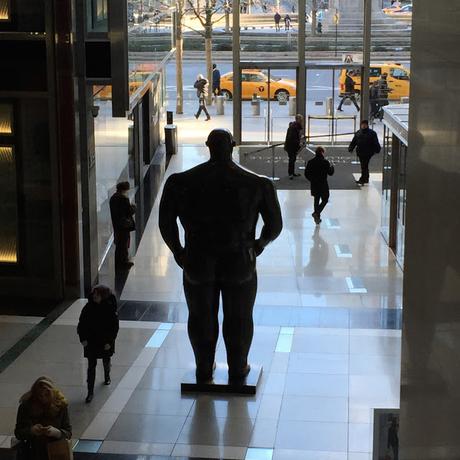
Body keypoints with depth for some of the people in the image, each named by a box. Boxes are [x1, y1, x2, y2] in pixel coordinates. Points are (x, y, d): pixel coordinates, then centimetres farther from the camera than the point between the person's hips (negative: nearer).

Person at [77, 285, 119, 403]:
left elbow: (115, 327, -10)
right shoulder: (88, 307, -10)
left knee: (106, 362, 22)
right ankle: (90, 392, 3)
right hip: (91, 342, 0)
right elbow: (81, 324, -1)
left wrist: (109, 341, -13)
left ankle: (107, 377, 53)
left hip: (105, 342, 0)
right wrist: (83, 339, -9)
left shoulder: (110, 309, -15)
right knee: (91, 366, -1)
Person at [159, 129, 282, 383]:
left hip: (197, 264, 1)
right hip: (240, 264, -1)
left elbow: (166, 224, -6)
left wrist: (177, 252, 10)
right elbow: (274, 226, -3)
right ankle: (237, 369, 34)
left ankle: (204, 369, 36)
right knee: (239, 318, 20)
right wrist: (260, 243, 17)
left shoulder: (181, 182, -10)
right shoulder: (257, 184, -11)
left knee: (201, 317, 21)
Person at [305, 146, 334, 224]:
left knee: (316, 200, 18)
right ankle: (316, 213, -10)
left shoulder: (310, 162, -4)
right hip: (323, 185, -5)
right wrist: (332, 167, 12)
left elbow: (306, 174, 0)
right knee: (325, 200, 10)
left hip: (314, 185, 5)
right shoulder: (325, 162, -16)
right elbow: (330, 173, -7)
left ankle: (317, 218, 24)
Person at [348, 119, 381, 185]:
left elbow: (376, 143, -3)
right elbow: (353, 142, 14)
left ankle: (362, 180, -12)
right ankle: (366, 179, 24)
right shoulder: (358, 133, 13)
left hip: (368, 153, -5)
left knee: (364, 166, -11)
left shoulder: (372, 133, -1)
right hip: (360, 152, 5)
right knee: (364, 166, 13)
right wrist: (350, 148, 5)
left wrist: (377, 150, -11)